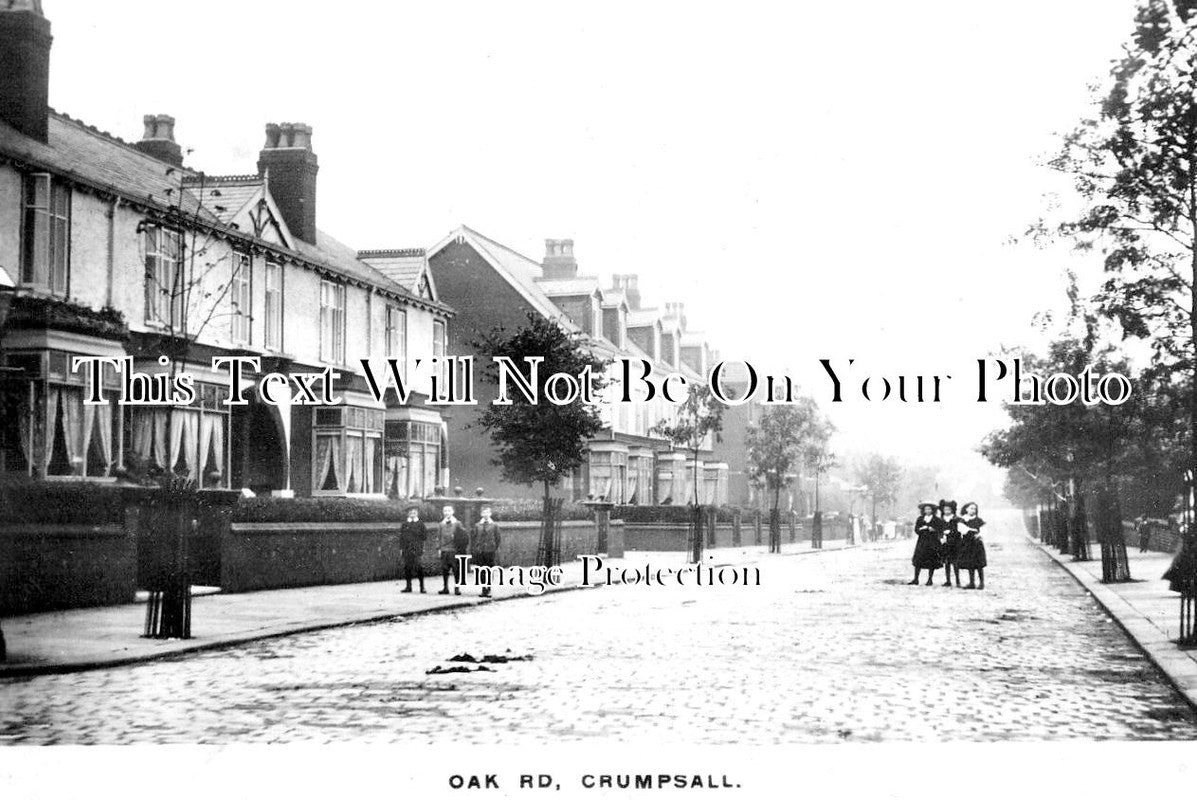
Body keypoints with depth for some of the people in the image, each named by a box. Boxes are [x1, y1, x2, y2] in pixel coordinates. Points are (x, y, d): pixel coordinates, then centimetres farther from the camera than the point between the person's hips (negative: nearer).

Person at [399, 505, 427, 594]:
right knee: (407, 568, 3)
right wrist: (401, 548, 5)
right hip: (407, 549, 3)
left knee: (419, 568, -9)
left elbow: (425, 536, 4)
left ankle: (422, 587, -4)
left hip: (417, 549, -3)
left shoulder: (420, 524, 7)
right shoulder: (404, 525, 14)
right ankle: (408, 586, 11)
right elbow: (401, 537, 13)